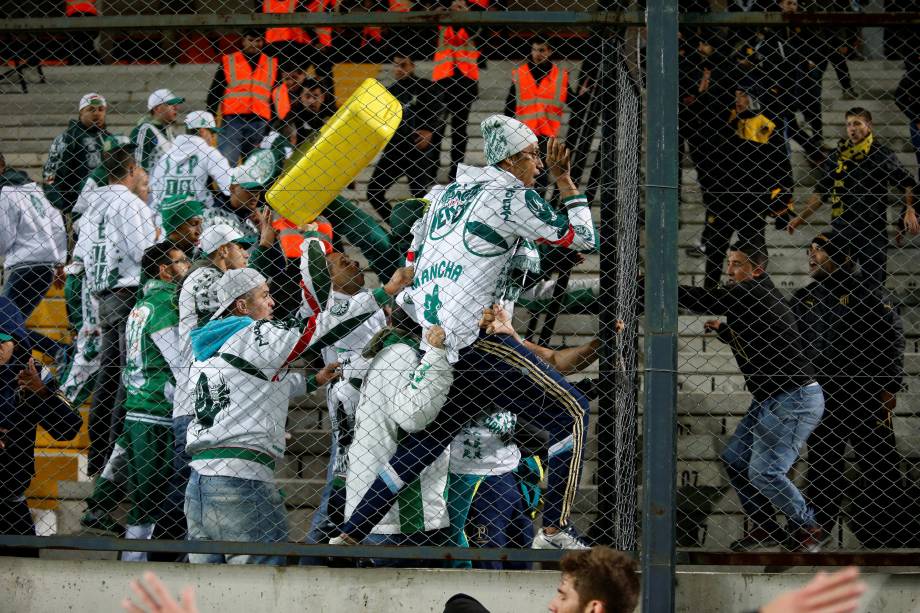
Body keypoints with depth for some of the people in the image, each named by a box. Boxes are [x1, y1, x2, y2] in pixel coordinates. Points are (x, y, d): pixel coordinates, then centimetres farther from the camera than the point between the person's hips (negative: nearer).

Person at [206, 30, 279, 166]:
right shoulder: (228, 61, 9)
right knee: (227, 159, -15)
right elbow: (215, 91, 9)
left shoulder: (272, 64, 14)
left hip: (260, 120, 2)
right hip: (232, 119, -2)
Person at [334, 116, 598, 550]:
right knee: (570, 413, 0)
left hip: (432, 342, 8)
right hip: (474, 339, -8)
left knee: (426, 440, 16)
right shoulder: (512, 197, -4)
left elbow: (412, 259, 24)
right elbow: (585, 240, 0)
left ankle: (349, 535, 11)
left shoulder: (446, 192, 19)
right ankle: (553, 531, -8)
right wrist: (564, 181, 8)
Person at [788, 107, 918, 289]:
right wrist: (801, 218, 14)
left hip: (871, 228, -4)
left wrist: (910, 210, -16)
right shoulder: (839, 155, 12)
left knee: (874, 282, -2)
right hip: (841, 226, 4)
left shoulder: (881, 153, 0)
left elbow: (908, 184, 0)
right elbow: (821, 192, 19)